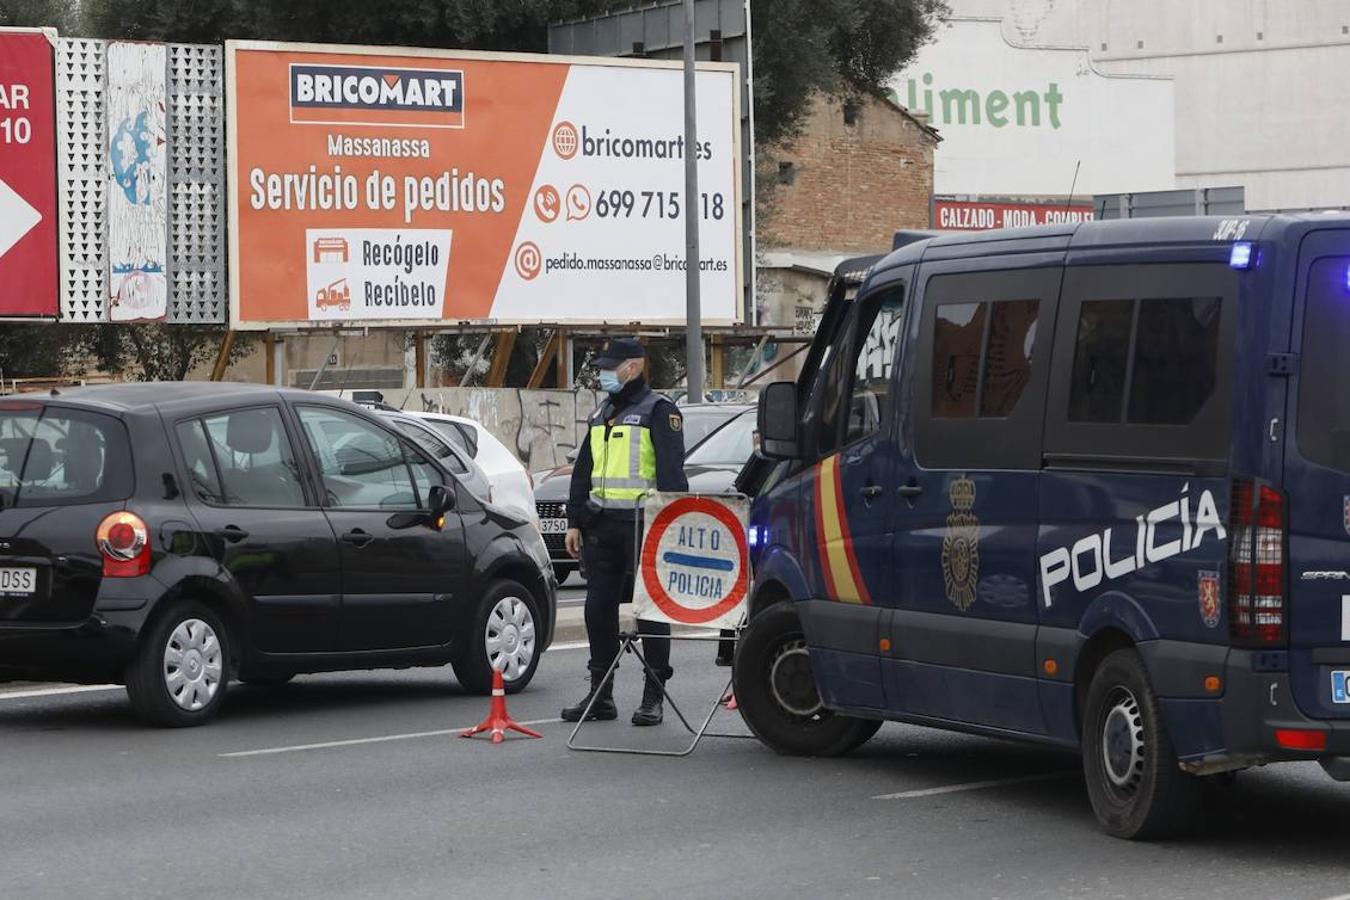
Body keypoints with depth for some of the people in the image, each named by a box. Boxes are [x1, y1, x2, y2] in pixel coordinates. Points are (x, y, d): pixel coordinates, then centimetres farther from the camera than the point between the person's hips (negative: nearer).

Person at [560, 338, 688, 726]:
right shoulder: (601, 415, 19)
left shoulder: (658, 411, -5)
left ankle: (653, 697, 1)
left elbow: (671, 473, -12)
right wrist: (575, 522, 16)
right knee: (598, 609, 8)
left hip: (643, 526, -8)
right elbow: (583, 472, 23)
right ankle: (600, 694, 15)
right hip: (601, 526, 8)